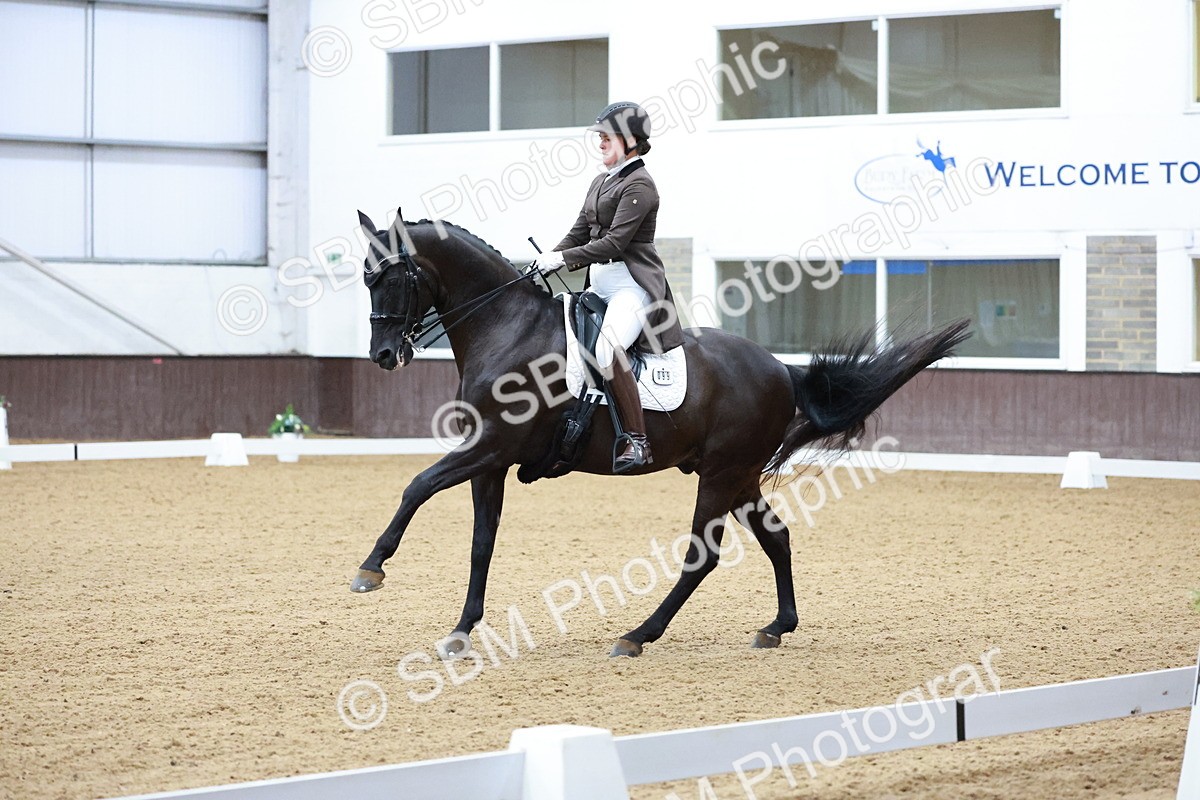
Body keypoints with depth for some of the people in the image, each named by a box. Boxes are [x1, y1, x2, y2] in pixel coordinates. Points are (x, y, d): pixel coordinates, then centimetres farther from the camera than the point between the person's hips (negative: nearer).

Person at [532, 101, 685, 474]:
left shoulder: (639, 184, -10)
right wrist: (546, 261, 1)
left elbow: (615, 242, -18)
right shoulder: (600, 183, 18)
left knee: (607, 349, -33)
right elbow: (579, 233, 18)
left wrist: (562, 259, -18)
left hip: (632, 285, -11)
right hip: (599, 285, 11)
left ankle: (637, 442, -29)